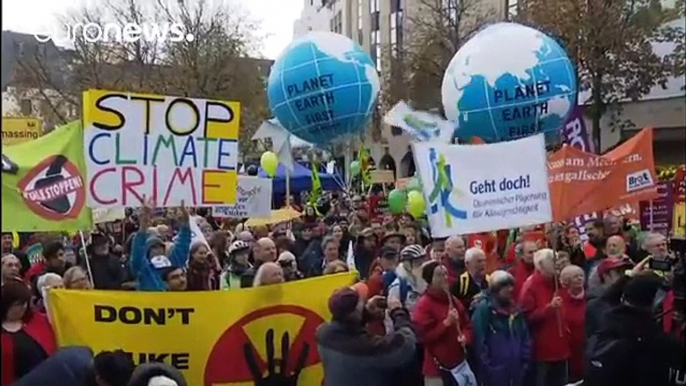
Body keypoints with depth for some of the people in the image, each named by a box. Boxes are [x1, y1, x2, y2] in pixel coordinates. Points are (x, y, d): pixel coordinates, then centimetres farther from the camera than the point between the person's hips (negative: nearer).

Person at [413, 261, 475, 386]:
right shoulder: (423, 305, -15)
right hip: (437, 365, -7)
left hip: (459, 361, 8)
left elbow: (466, 324, 16)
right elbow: (424, 336, -20)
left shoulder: (453, 300, 9)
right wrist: (446, 322, -24)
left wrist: (465, 337, -5)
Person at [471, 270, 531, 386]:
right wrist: (486, 365, -15)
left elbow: (525, 337, 16)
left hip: (516, 368, 7)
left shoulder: (514, 308, 11)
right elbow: (479, 340, -15)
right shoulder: (484, 308, -12)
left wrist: (525, 360, 8)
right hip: (495, 369, -7)